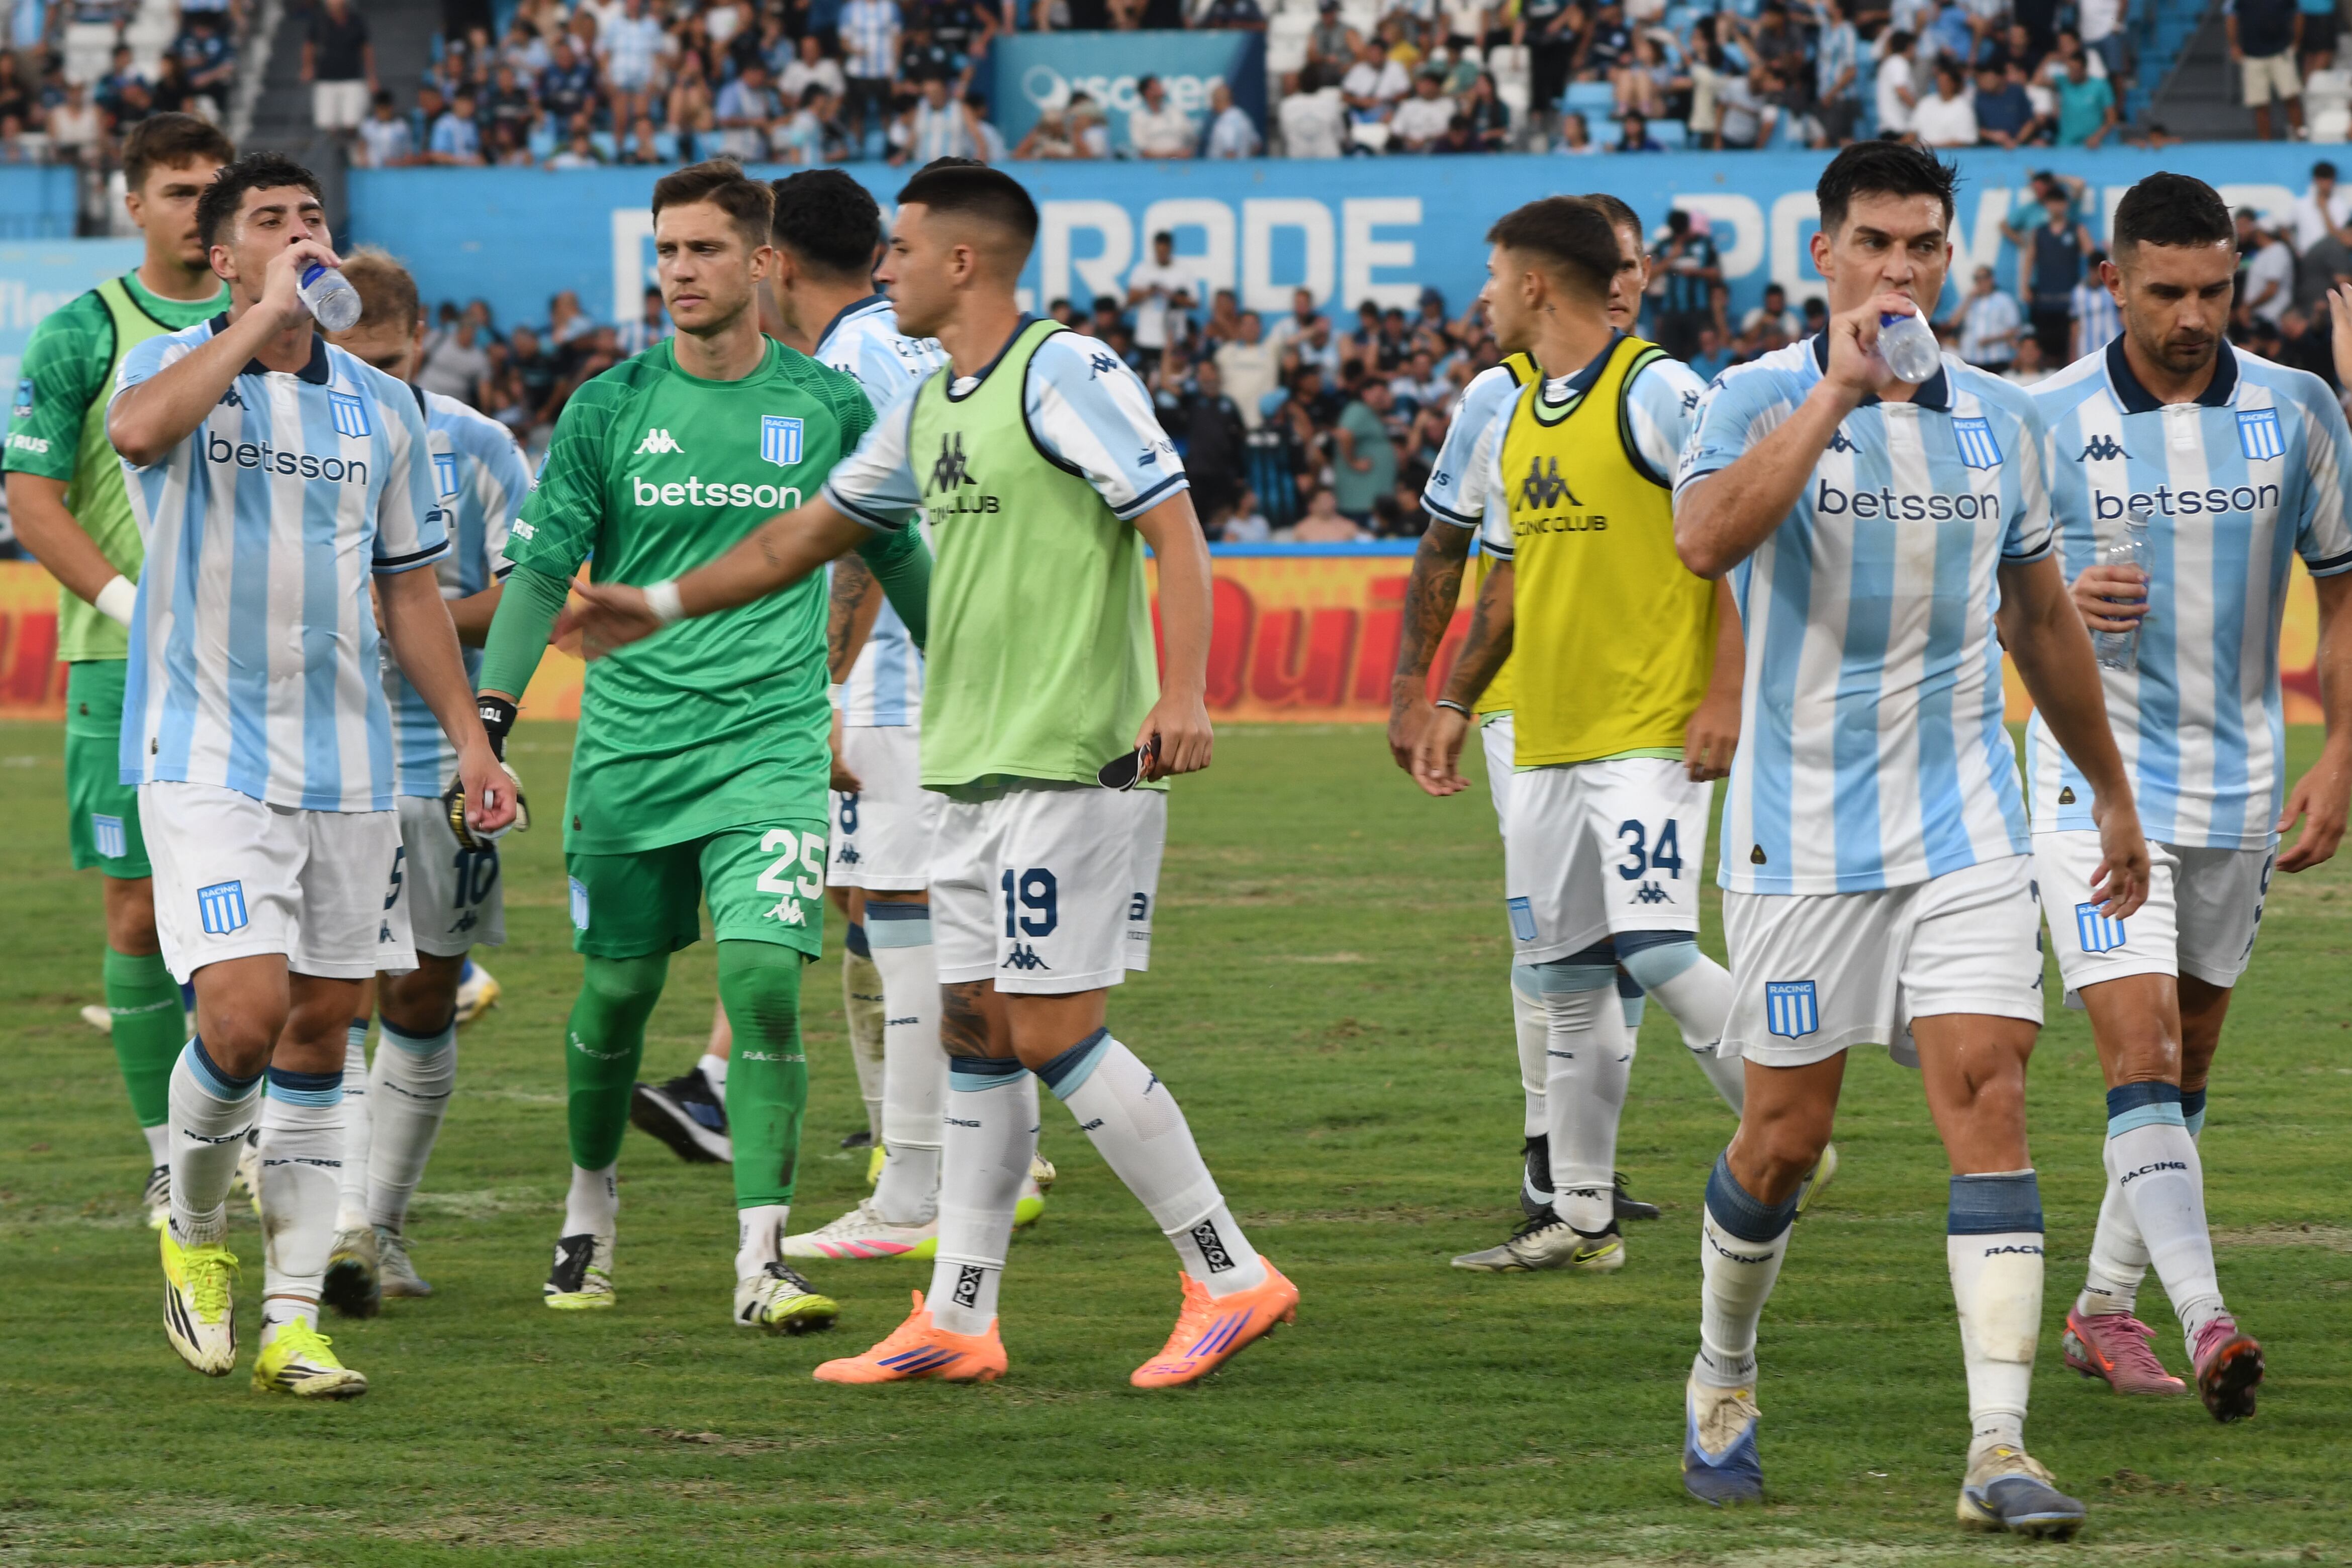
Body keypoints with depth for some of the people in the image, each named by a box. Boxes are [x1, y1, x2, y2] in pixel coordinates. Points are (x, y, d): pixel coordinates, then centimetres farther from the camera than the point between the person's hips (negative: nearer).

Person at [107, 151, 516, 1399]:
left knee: (320, 1032, 5)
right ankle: (193, 1229, 12)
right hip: (207, 763, -5)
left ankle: (292, 1318, 9)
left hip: (348, 766, 5)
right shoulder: (177, 366, -3)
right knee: (244, 1011, -16)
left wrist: (470, 737, 13)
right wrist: (263, 315, -24)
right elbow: (140, 430, -29)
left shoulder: (380, 409, 11)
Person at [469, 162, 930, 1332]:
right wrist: (493, 707, -9)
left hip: (775, 741, -1)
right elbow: (543, 569, 2)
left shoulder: (827, 407, 4)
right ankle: (590, 1211, 33)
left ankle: (761, 1260, -16)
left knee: (765, 982, -15)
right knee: (615, 993, 8)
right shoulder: (608, 409, 2)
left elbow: (894, 555, 18)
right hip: (629, 746, 1)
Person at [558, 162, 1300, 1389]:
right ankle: (956, 1322, 12)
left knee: (1053, 1034, -11)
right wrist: (667, 605, 33)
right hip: (973, 768, 9)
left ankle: (1231, 1278, -5)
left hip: (1075, 761, -9)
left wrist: (1183, 694, -25)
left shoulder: (1064, 375, -10)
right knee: (977, 1033, 8)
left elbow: (1172, 523, -16)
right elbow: (810, 532, 29)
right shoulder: (929, 411, 17)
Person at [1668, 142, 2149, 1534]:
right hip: (1801, 836, -3)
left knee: (1989, 1100, -12)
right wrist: (1838, 393, -32)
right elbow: (1706, 539, -28)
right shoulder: (1766, 399, -6)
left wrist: (2113, 792, 26)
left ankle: (2001, 1447, -15)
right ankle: (1724, 1381, 31)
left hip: (1965, 831, 3)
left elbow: (2042, 617, 21)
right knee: (1786, 1140, 4)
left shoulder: (2003, 420, 8)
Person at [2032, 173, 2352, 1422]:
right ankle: (2205, 1325, -25)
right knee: (2141, 1049, -17)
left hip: (2239, 788, 4)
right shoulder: (2045, 422, -7)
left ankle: (2104, 1306, 25)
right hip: (2097, 774, -3)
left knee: (2187, 1065, 11)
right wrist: (2066, 606, -20)